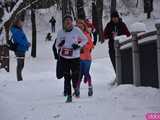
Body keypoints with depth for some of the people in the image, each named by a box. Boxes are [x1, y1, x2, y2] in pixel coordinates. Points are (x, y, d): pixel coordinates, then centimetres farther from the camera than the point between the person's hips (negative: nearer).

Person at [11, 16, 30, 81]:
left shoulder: (19, 29, 14)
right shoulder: (15, 30, -15)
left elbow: (23, 38, 18)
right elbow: (20, 40, -21)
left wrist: (27, 43, 0)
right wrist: (27, 44, -13)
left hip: (22, 49, 10)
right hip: (19, 49, -10)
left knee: (21, 64, 14)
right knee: (20, 65, -6)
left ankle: (20, 78, 22)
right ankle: (19, 79, -2)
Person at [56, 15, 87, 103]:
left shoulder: (77, 30, -5)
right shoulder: (60, 32, 0)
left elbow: (85, 40, 7)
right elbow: (57, 45, 9)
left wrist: (79, 45, -10)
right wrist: (60, 44, -15)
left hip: (75, 57, -1)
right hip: (64, 57, 1)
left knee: (76, 76, -4)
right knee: (67, 77, 1)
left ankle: (75, 87, 30)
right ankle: (69, 95, 11)